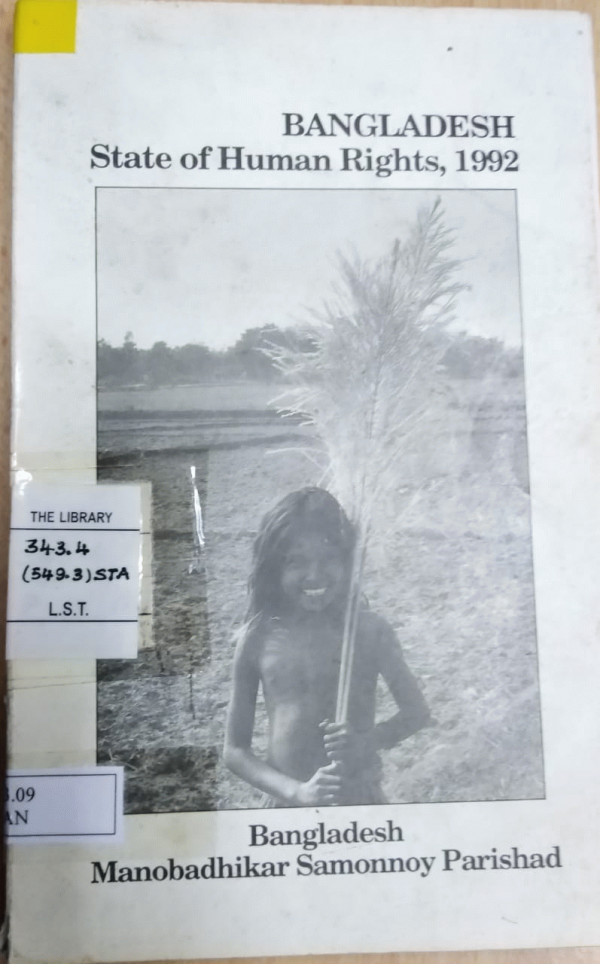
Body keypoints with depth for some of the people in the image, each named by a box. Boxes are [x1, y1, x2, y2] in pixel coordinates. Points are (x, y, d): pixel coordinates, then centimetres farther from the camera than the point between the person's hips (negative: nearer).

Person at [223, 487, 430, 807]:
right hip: (286, 804, 1)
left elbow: (416, 711, 1)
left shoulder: (369, 630, -10)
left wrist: (368, 741, -19)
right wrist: (297, 791, -19)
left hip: (360, 801, 0)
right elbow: (235, 750, -3)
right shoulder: (258, 638, -9)